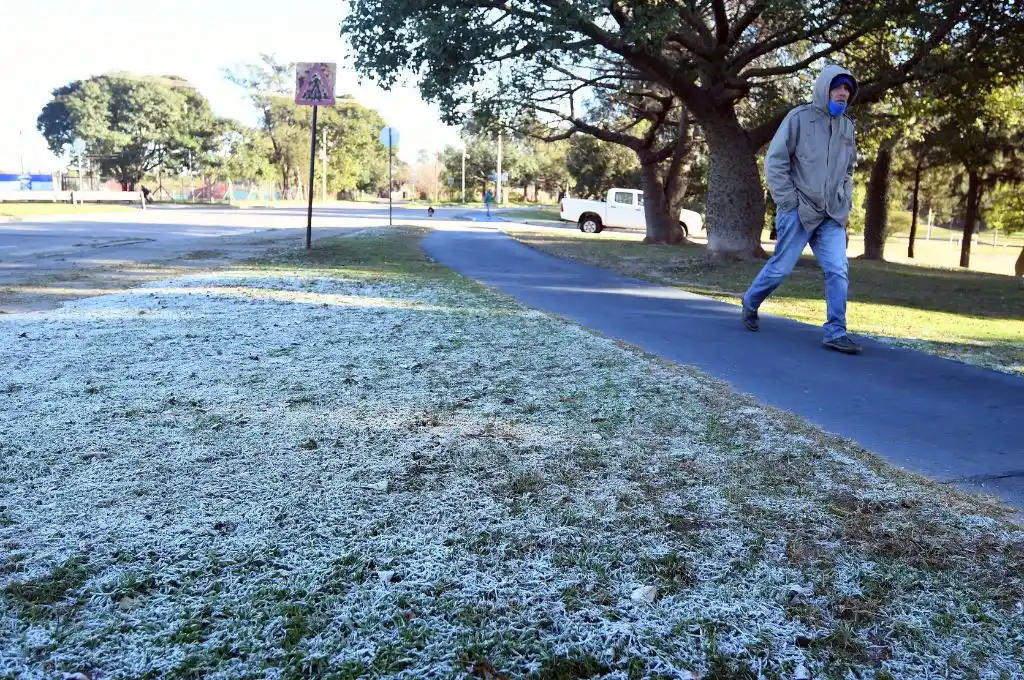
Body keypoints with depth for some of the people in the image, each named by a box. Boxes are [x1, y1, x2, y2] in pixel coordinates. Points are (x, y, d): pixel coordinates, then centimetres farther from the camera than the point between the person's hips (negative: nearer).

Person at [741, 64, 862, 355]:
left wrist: (844, 204, 10)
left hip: (832, 217, 5)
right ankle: (750, 303, 30)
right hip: (798, 211, -5)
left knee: (838, 271, -6)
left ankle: (835, 332, -1)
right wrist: (788, 203, -12)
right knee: (781, 267, 4)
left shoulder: (847, 126, 11)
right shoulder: (800, 118, -7)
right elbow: (775, 161, -9)